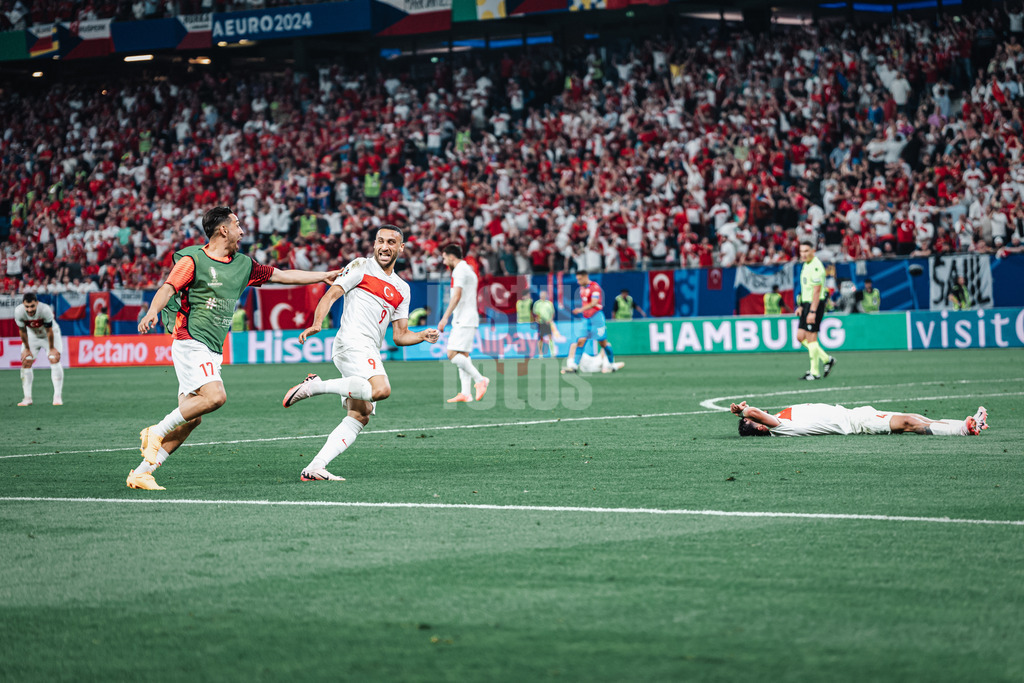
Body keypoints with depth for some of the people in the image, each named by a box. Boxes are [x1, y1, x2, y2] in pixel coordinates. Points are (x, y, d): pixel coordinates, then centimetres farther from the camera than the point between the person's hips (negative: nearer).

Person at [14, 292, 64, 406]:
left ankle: (57, 397, -15)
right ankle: (27, 398, 1)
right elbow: (22, 331, -14)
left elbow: (49, 331, -24)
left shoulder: (45, 310, -38)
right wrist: (27, 349, -5)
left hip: (50, 335, -3)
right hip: (32, 336, 3)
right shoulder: (18, 312, -31)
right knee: (26, 362, -6)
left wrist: (51, 348, -14)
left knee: (54, 360, -17)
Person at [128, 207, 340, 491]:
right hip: (190, 342, -7)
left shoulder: (243, 265, 15)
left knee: (191, 418, -1)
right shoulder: (193, 260, -6)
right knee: (215, 396, -27)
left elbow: (283, 276, 23)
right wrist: (152, 312, -37)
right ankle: (156, 431, -14)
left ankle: (141, 473, 2)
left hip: (212, 351, 7)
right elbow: (168, 288, -17)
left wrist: (326, 276, 23)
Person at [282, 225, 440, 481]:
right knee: (381, 389, -32)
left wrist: (423, 335, 3)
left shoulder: (402, 289, 25)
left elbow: (399, 335, 23)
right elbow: (331, 295, -2)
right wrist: (316, 324, -19)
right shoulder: (361, 267, 7)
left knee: (359, 416, -1)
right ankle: (314, 386, -19)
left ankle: (314, 468, -4)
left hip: (370, 355, 8)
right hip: (352, 342, -8)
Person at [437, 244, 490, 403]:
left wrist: (445, 317, -22)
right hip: (467, 320, 10)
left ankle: (479, 379, -15)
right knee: (463, 356, 6)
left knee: (453, 354, -15)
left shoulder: (460, 270, -10)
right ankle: (466, 393, 2)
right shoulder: (469, 269, 22)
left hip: (463, 320, -10)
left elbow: (457, 296, -20)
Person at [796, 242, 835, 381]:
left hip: (815, 304, -10)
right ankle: (827, 360, 16)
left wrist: (812, 312, -24)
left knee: (811, 338, -7)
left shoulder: (816, 266, -16)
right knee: (800, 337, 8)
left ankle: (815, 372, -1)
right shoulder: (806, 265, 15)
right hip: (807, 303, 10)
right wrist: (801, 306, 20)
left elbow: (816, 291, -21)